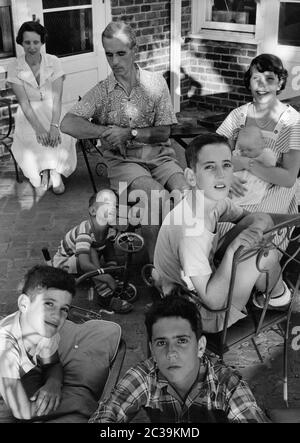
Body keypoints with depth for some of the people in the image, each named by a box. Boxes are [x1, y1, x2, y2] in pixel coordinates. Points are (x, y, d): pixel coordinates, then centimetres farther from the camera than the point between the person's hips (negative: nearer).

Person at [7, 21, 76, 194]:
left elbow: (57, 98, -12)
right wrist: (38, 128, -26)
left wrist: (54, 126, -27)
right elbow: (24, 102, -12)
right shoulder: (15, 67, -6)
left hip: (52, 111, 0)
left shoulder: (54, 62, -6)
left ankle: (55, 172, -4)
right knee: (33, 140, -28)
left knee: (58, 138, -28)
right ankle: (53, 173, -4)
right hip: (29, 115, 0)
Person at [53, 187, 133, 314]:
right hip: (63, 262, -8)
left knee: (108, 244, -5)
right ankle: (106, 297, -33)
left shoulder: (110, 229, -16)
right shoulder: (85, 232, -38)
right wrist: (108, 278, -49)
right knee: (91, 252, -33)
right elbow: (84, 264, -48)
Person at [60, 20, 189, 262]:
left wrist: (129, 133, -11)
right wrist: (107, 131, -14)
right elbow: (68, 124, -7)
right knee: (155, 195, -31)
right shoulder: (101, 91, 3)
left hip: (159, 155, 2)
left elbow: (164, 133, 3)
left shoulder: (155, 82, 5)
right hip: (123, 160, -1)